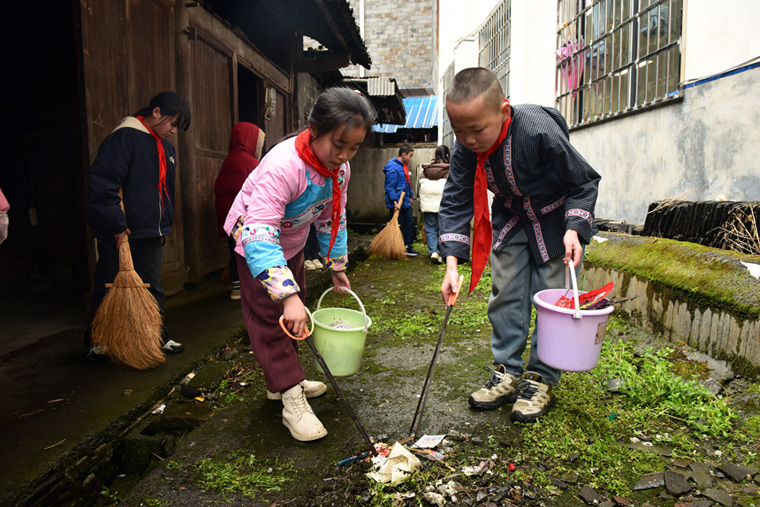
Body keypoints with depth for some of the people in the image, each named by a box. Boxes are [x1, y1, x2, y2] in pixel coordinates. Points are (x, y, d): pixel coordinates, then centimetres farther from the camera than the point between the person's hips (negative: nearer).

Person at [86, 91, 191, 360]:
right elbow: (101, 183, -22)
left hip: (150, 232, 7)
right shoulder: (124, 137, -14)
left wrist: (165, 224, 19)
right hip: (120, 234, -7)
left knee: (153, 288, 14)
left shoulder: (165, 147, 13)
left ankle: (156, 336, 26)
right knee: (109, 290, 7)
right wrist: (116, 225, -21)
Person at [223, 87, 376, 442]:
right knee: (270, 317, -8)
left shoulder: (339, 167, -16)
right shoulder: (282, 166, -40)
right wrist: (289, 295, -54)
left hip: (291, 242, 8)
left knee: (293, 316, 16)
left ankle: (281, 380, 33)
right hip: (255, 241, -7)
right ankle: (292, 401, 1)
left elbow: (332, 217, 1)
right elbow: (260, 236, -47)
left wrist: (337, 265, 6)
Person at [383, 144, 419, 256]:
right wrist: (395, 202, -25)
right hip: (396, 204, -9)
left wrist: (410, 197, 24)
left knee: (410, 223, 11)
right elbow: (390, 187, -20)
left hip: (405, 202, 9)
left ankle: (407, 247, 21)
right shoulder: (393, 168, -17)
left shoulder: (404, 166, 13)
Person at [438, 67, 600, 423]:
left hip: (557, 217, -4)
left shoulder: (539, 132, -35)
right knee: (505, 294, 4)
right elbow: (456, 202, -15)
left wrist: (574, 229, -31)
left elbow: (584, 181, -19)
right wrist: (452, 261, -25)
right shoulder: (466, 147, -21)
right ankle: (507, 373, 17)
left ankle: (541, 380, 11)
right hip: (511, 217, 5)